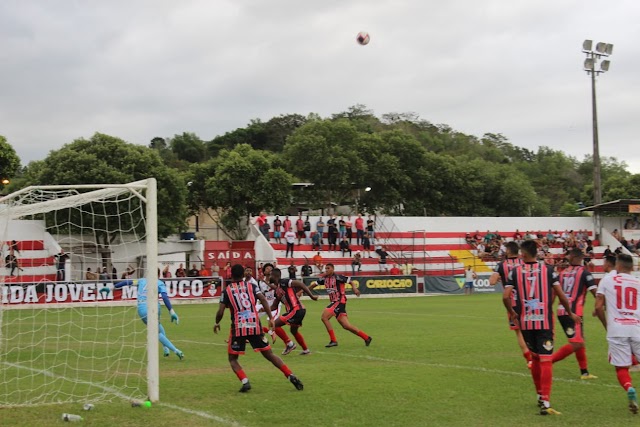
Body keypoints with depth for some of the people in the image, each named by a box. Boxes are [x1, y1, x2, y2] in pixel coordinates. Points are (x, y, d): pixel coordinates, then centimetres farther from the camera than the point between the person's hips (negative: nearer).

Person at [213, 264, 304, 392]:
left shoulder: (227, 291, 4)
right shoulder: (252, 286, 9)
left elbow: (220, 312, -2)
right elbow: (263, 300, -6)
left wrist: (216, 323, 16)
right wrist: (271, 318, -8)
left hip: (238, 328, -2)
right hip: (255, 326, 2)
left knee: (232, 359, 14)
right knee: (269, 355, 12)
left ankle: (245, 382, -8)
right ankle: (291, 377, 2)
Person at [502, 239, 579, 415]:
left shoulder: (515, 271, 0)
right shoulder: (547, 269, -1)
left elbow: (506, 297, -7)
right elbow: (561, 295, -2)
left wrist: (512, 313, 12)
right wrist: (570, 313, 14)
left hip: (525, 322, 2)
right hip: (545, 321, -2)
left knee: (535, 358, 20)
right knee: (546, 361, -4)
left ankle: (540, 396, 32)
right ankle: (545, 403, -12)